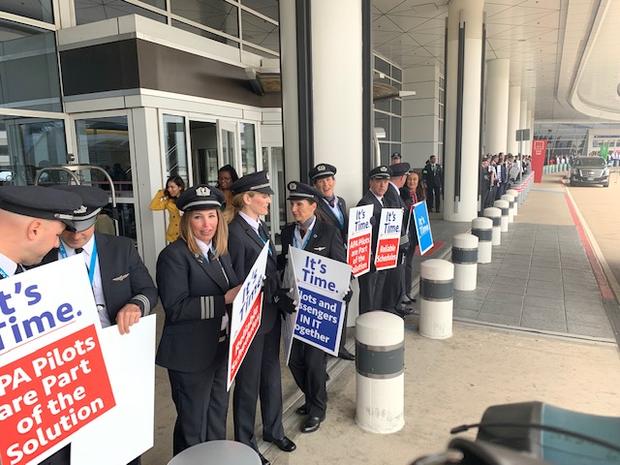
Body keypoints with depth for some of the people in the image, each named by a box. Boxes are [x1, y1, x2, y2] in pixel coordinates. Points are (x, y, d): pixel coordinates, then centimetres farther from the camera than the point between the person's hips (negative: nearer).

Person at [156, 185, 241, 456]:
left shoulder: (220, 252, 8)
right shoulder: (173, 255, -16)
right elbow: (176, 308, -24)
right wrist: (224, 299, -26)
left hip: (221, 348, 7)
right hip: (191, 354, -7)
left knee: (218, 414, 23)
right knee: (193, 424, 10)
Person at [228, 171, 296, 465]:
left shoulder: (260, 227, 8)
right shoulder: (235, 232, -19)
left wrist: (282, 300, 3)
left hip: (271, 314, 8)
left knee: (272, 376, 21)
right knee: (248, 383, 10)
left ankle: (273, 430, 42)